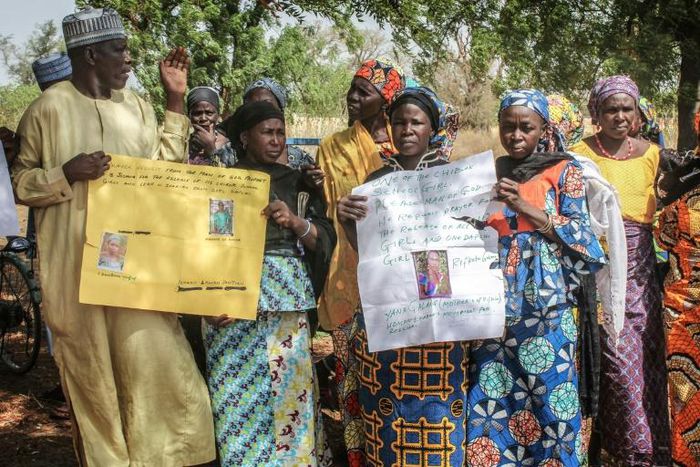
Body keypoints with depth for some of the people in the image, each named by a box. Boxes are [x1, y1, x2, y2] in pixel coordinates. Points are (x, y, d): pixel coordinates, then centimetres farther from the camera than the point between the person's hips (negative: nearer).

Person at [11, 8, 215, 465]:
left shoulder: (136, 104, 9)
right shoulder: (50, 108, -6)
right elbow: (20, 181, -1)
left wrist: (175, 102, 6)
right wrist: (66, 173, -19)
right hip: (78, 266, -4)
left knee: (153, 358, 6)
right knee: (93, 371, 7)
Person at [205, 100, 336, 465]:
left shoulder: (298, 182, 12)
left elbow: (324, 240, 6)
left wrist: (296, 223, -14)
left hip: (288, 302, 2)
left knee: (289, 388, 1)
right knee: (240, 392, -4)